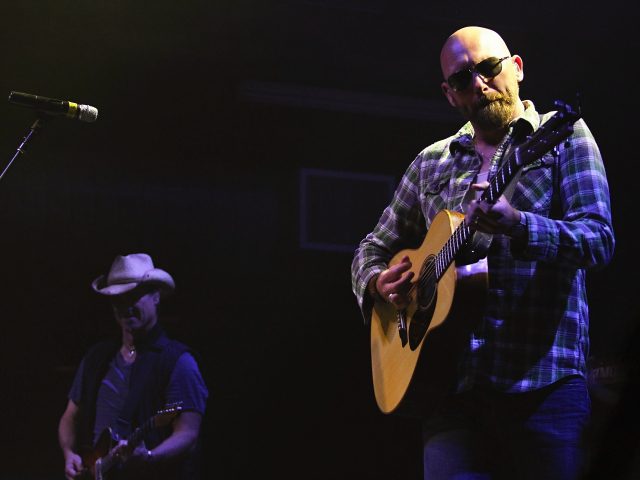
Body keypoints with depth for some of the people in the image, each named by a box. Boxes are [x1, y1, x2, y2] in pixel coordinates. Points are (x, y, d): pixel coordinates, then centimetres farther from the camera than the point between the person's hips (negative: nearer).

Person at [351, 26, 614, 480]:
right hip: (451, 384, 3)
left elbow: (599, 240, -8)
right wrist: (378, 282, 2)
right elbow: (373, 249, 26)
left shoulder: (562, 135, 5)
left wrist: (517, 226, -26)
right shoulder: (430, 164, 17)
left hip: (543, 385, -3)